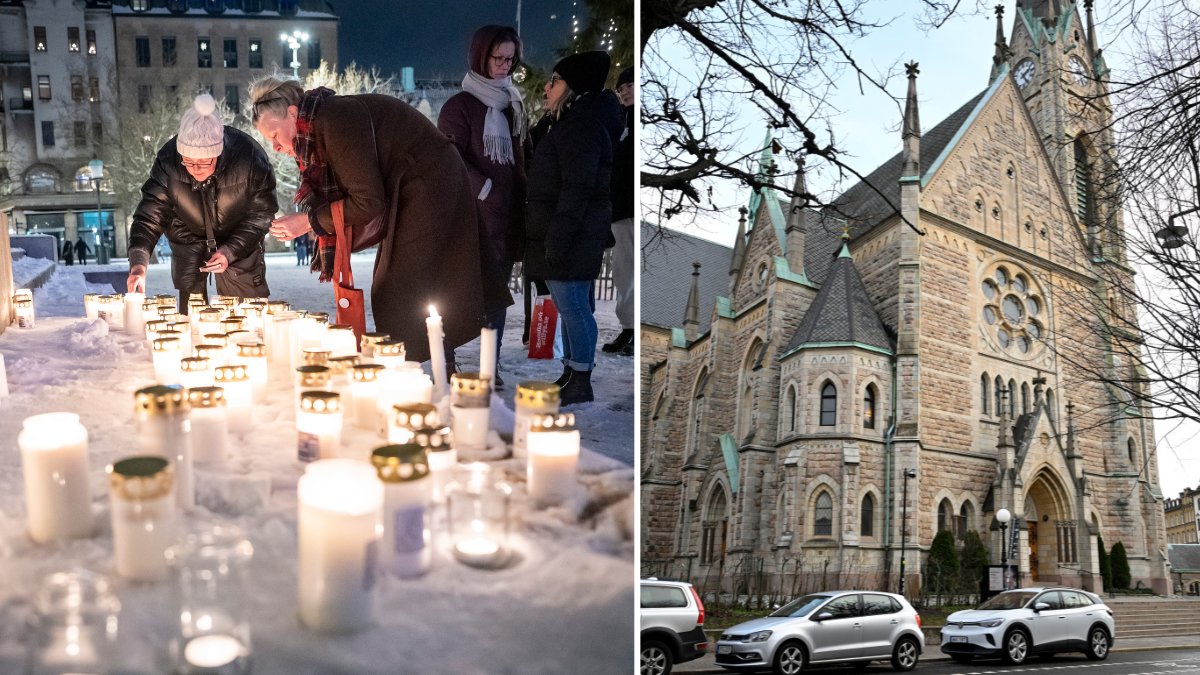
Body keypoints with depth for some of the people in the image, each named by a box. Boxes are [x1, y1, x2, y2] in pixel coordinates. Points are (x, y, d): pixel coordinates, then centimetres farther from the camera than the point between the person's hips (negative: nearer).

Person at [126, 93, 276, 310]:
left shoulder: (249, 156, -30)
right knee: (190, 315, 0)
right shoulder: (168, 161, -26)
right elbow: (149, 215, -25)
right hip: (188, 237, 1)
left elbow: (260, 214, -18)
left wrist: (229, 252, -27)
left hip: (239, 238, -1)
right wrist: (138, 264, -40)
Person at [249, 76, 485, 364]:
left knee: (399, 296, -10)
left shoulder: (336, 121, -21)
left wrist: (308, 220, -13)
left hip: (429, 186, -10)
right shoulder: (321, 125, 10)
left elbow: (368, 202, -22)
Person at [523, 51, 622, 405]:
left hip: (570, 236, -11)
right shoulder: (573, 123, 18)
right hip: (562, 235, 11)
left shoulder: (581, 126, -15)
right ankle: (571, 375, 23)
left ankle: (581, 385, 1)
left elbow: (577, 189, -21)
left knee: (572, 307, -6)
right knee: (572, 307, 15)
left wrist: (558, 240, -23)